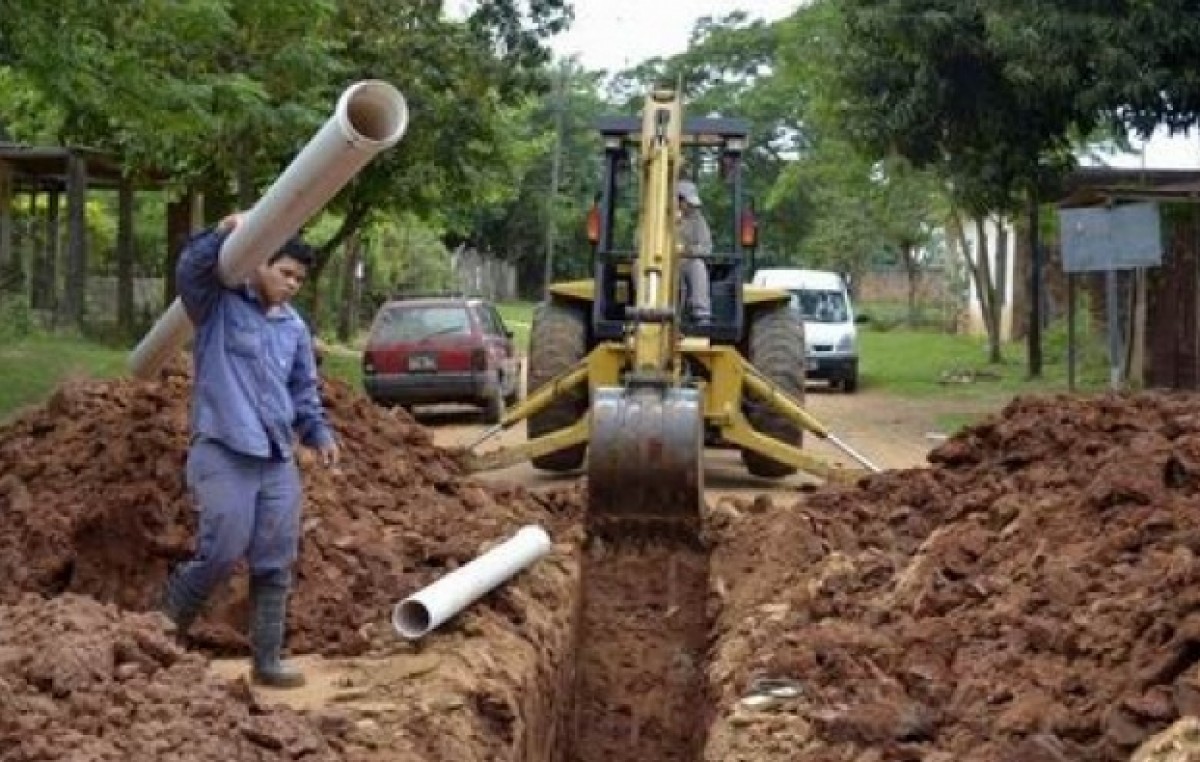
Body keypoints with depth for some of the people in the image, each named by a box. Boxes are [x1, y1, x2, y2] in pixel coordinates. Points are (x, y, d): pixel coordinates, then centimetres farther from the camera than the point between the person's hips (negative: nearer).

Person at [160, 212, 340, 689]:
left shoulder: (295, 327, 17)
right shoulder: (219, 304, -1)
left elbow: (304, 390, 22)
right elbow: (189, 272, -21)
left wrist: (320, 434, 9)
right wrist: (223, 234, -32)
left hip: (278, 460, 6)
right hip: (222, 452, -6)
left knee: (275, 564, 5)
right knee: (224, 551, -12)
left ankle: (267, 661, 13)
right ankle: (164, 624, 14)